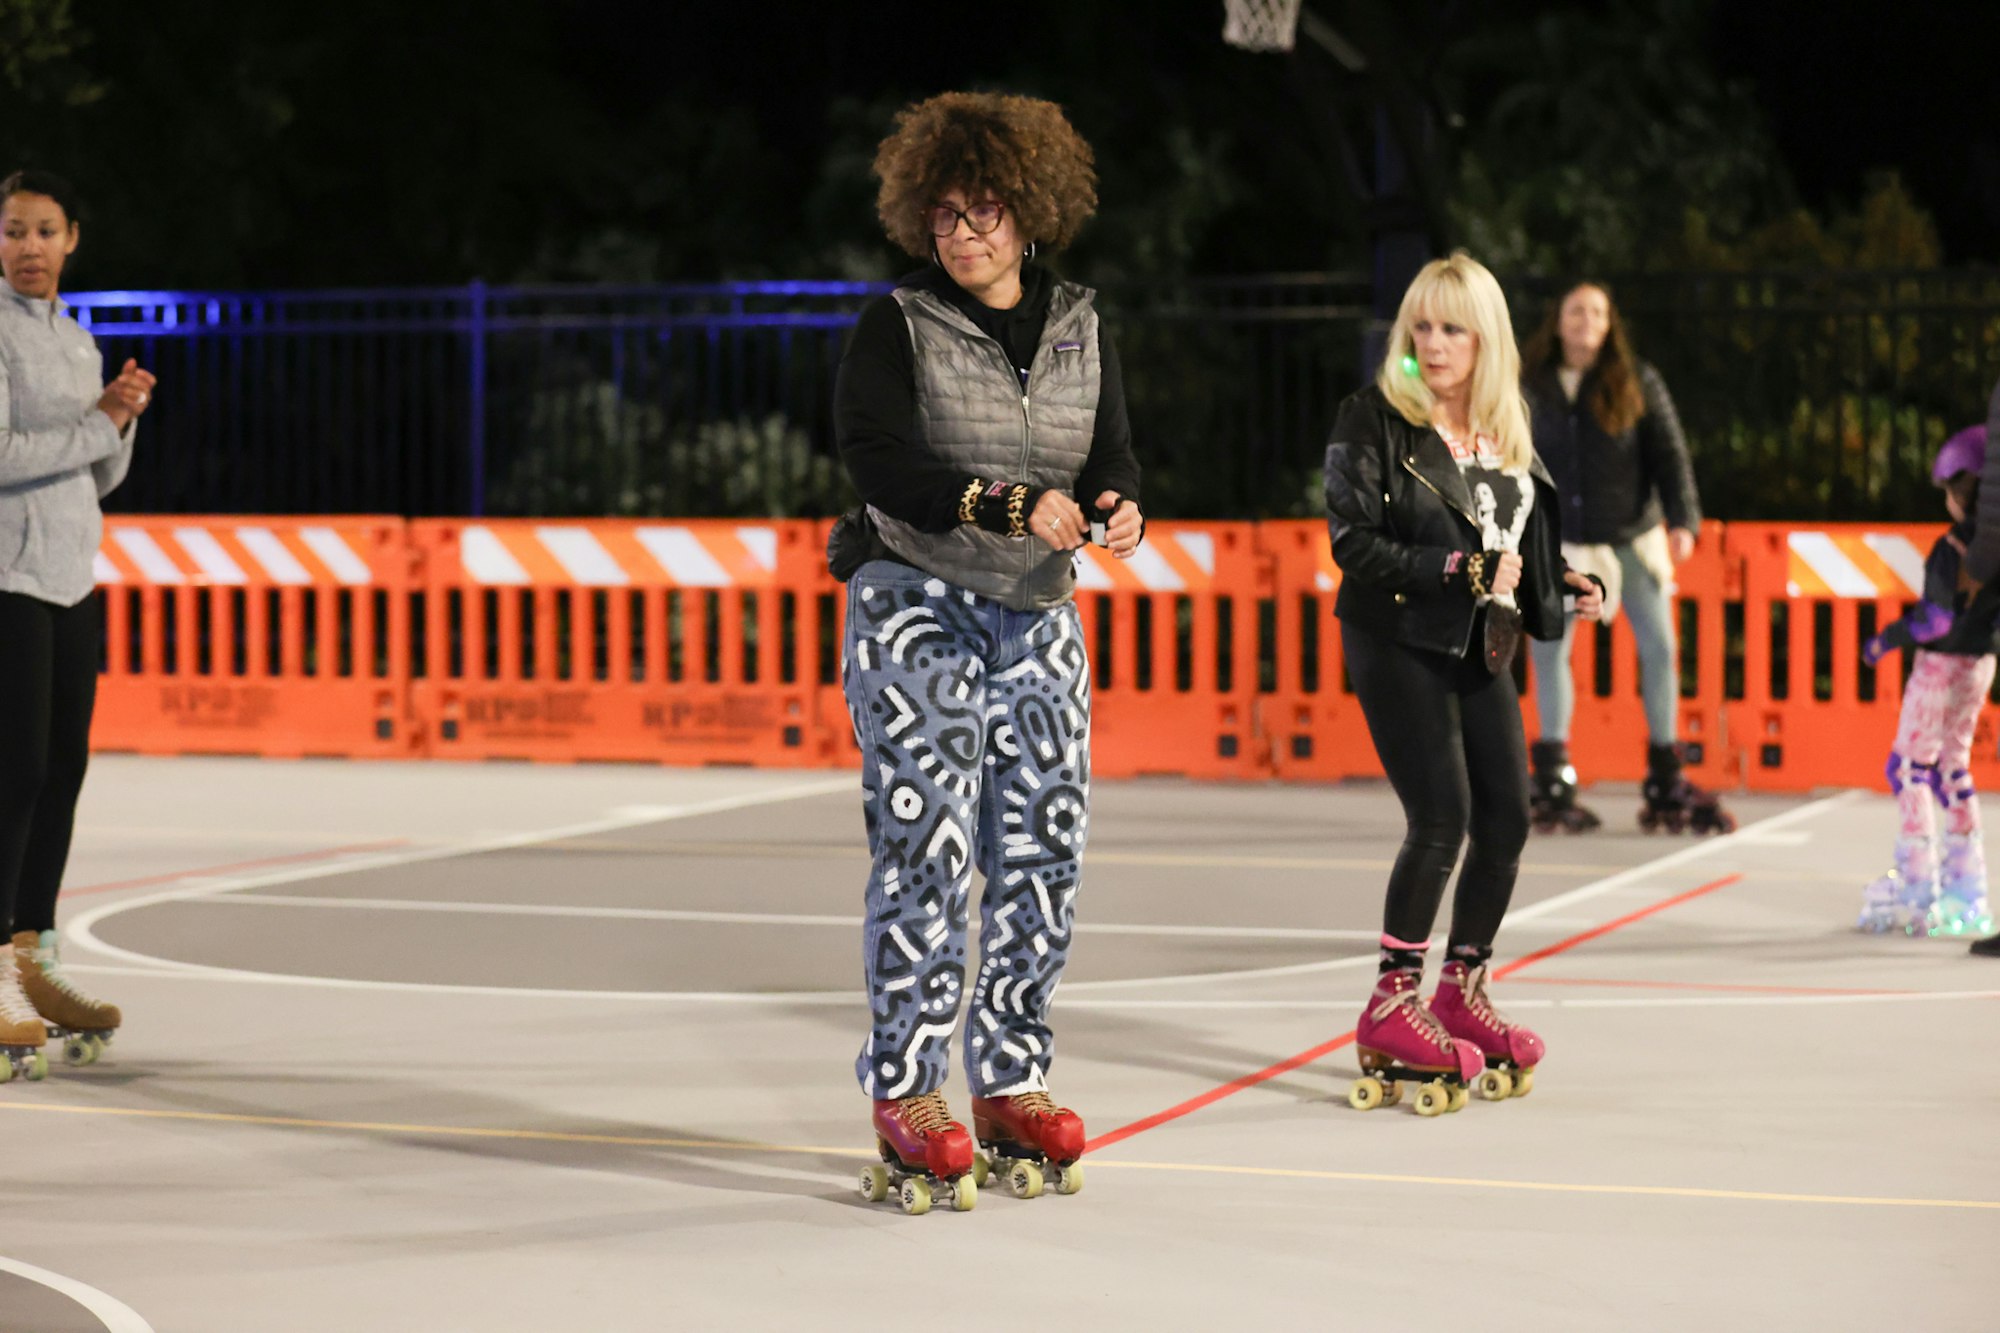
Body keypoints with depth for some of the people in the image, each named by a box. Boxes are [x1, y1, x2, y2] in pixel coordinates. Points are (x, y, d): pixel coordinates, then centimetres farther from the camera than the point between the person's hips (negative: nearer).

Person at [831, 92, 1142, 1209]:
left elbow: (1114, 457, 4)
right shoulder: (897, 327, -3)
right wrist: (1010, 507, -28)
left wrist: (1120, 510, -21)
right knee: (927, 843, -11)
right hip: (916, 609, -5)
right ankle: (907, 1095, -5)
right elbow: (880, 461, -16)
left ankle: (1013, 1083, 14)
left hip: (1040, 621, 5)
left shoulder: (1080, 328, 11)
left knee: (1046, 849, 3)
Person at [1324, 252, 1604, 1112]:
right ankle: (1392, 1007, -2)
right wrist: (1459, 569, -20)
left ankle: (1462, 993, 20)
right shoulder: (1375, 421, -9)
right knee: (1441, 819, -14)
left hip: (1482, 649, 7)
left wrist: (1563, 587, 3)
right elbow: (1354, 543, -16)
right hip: (1397, 643, -6)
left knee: (1506, 821, 3)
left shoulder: (1504, 431, 10)